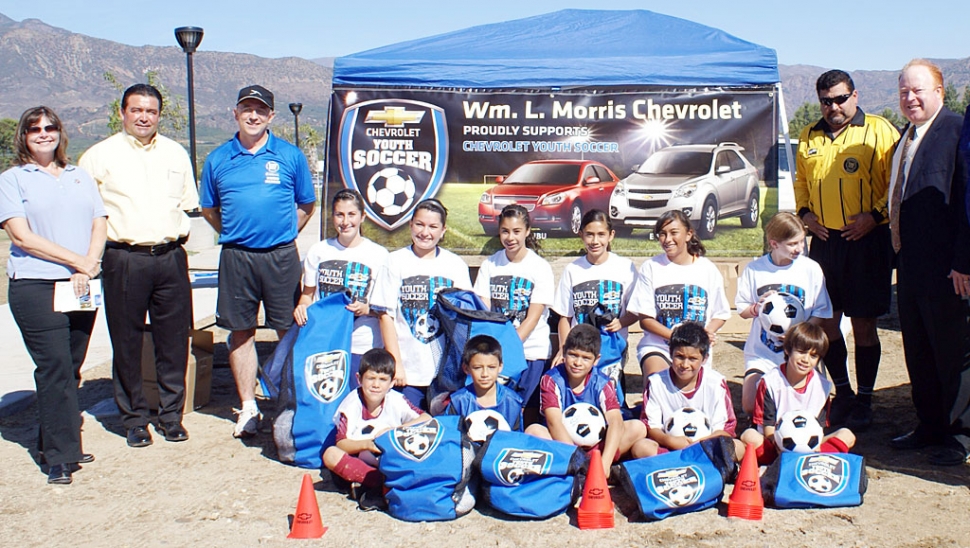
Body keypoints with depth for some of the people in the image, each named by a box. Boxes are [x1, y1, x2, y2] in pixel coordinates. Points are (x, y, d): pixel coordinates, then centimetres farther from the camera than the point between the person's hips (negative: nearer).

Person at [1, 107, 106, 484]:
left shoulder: (81, 177, 18)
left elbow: (99, 226, 9)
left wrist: (85, 271, -8)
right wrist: (76, 261, -11)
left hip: (82, 287, 5)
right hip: (36, 287, -4)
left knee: (71, 368, 8)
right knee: (55, 369, -8)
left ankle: (60, 442, 19)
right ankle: (59, 456, -3)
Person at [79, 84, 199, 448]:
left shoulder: (176, 154, 14)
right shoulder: (100, 156, 3)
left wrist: (174, 236, 12)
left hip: (171, 257, 3)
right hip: (124, 260, -3)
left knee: (174, 341, 5)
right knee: (127, 344, 4)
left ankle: (171, 415, 18)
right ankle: (134, 419, 16)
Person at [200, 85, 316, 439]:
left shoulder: (290, 156, 4)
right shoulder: (218, 159, 8)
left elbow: (306, 205, 11)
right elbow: (209, 210, 17)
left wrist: (284, 235, 5)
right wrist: (235, 236, 9)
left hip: (281, 257, -1)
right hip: (236, 258, 2)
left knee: (290, 331, 3)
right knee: (241, 333, 7)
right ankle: (248, 407, 17)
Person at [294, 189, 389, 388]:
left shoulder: (378, 254, -1)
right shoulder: (318, 250, 6)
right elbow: (307, 293, 14)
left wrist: (366, 309, -17)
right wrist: (301, 307, -6)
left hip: (363, 347, -2)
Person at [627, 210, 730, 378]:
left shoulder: (708, 269, 3)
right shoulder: (651, 267, -1)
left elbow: (721, 314, 10)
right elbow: (645, 319, -2)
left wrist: (706, 334, -12)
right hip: (657, 346, -2)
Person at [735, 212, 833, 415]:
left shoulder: (811, 269, -2)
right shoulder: (754, 269, 0)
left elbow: (821, 313, 1)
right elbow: (742, 310, 7)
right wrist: (758, 307, -16)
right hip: (761, 353, 1)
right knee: (750, 406, -15)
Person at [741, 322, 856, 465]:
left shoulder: (822, 385, 3)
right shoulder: (770, 382, -6)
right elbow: (768, 427, -8)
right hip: (775, 446, -3)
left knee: (847, 436, -17)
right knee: (749, 436, -30)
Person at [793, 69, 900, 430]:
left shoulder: (879, 131, -2)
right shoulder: (809, 137, 13)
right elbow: (800, 180, 23)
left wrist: (875, 215, -16)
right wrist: (804, 211, 7)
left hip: (867, 241, -4)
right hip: (824, 240, 5)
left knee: (863, 324, 1)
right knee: (827, 321, 8)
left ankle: (864, 401, 14)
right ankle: (842, 393, 25)